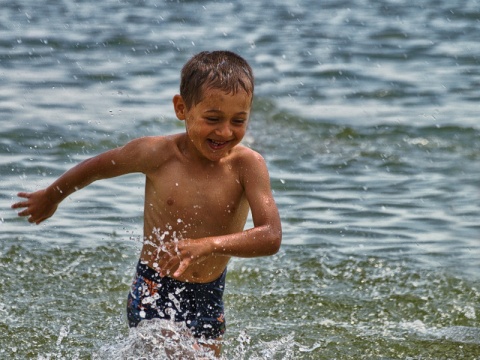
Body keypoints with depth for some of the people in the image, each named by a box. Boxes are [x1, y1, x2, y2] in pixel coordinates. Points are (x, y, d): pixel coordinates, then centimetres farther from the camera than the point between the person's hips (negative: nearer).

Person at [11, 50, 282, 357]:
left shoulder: (248, 165, -16)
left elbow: (272, 237, -26)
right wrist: (51, 198, 21)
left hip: (209, 301, 3)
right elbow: (96, 167, 4)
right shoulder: (157, 154, -15)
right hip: (154, 297, -3)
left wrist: (208, 245, -41)